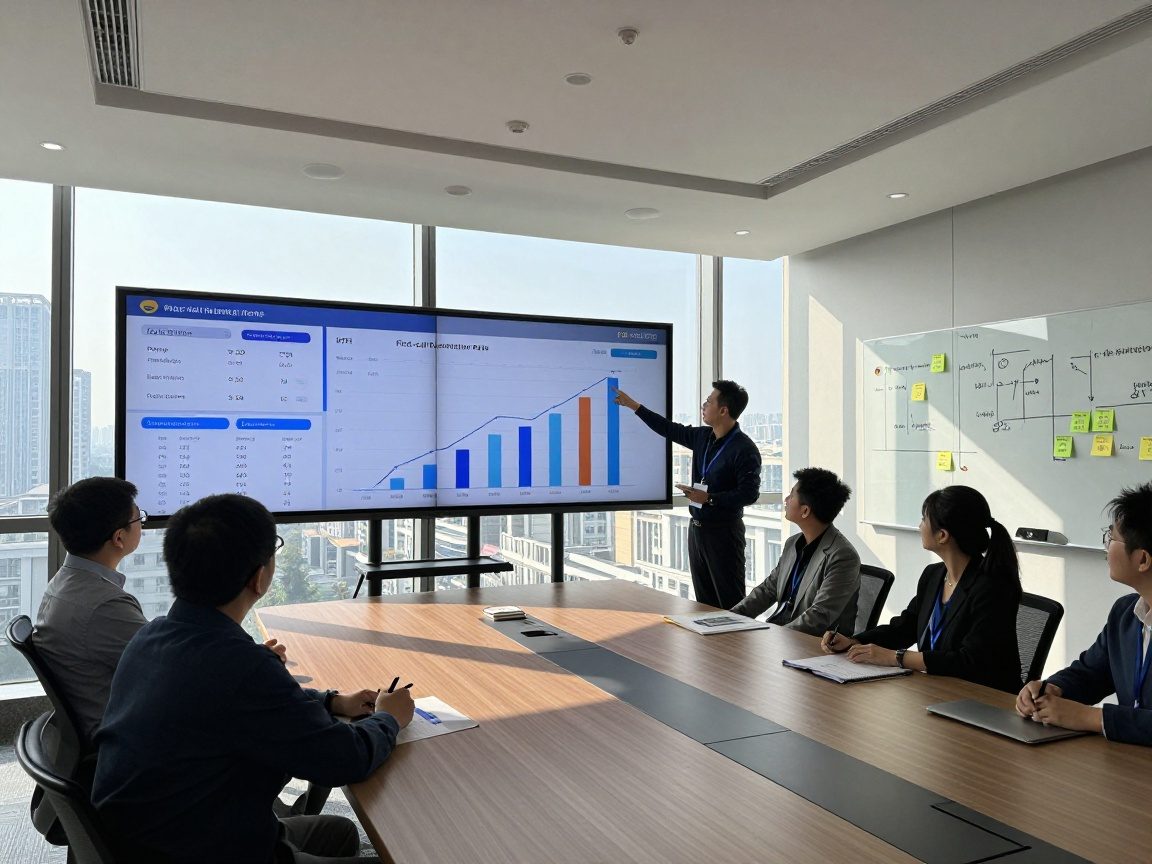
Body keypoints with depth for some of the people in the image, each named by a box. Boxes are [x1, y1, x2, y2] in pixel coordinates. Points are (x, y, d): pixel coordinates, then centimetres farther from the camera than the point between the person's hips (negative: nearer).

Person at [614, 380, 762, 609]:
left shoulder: (744, 449, -15)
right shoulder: (703, 436, 7)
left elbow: (749, 493, -19)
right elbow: (670, 429, 19)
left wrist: (709, 499, -23)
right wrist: (634, 406, 21)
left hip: (723, 530, -8)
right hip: (697, 528, 8)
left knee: (731, 602, -5)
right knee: (704, 601, 13)